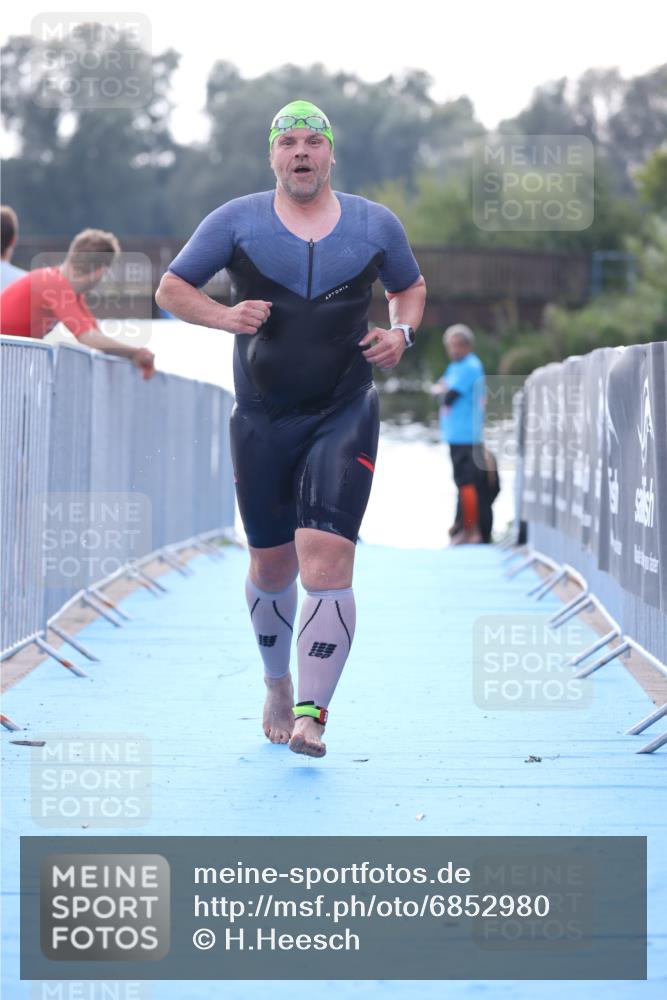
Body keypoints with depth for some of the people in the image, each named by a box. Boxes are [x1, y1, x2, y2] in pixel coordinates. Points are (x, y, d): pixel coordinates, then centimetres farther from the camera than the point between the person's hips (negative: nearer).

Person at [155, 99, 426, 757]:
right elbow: (171, 288, 6)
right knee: (271, 564, 10)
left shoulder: (375, 224, 6)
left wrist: (401, 333, 2)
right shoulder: (236, 221, 1)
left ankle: (311, 714, -19)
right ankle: (277, 685, 36)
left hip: (344, 415, -1)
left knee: (326, 556, -17)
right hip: (261, 419, 1)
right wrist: (225, 316, -13)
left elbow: (411, 287, 23)